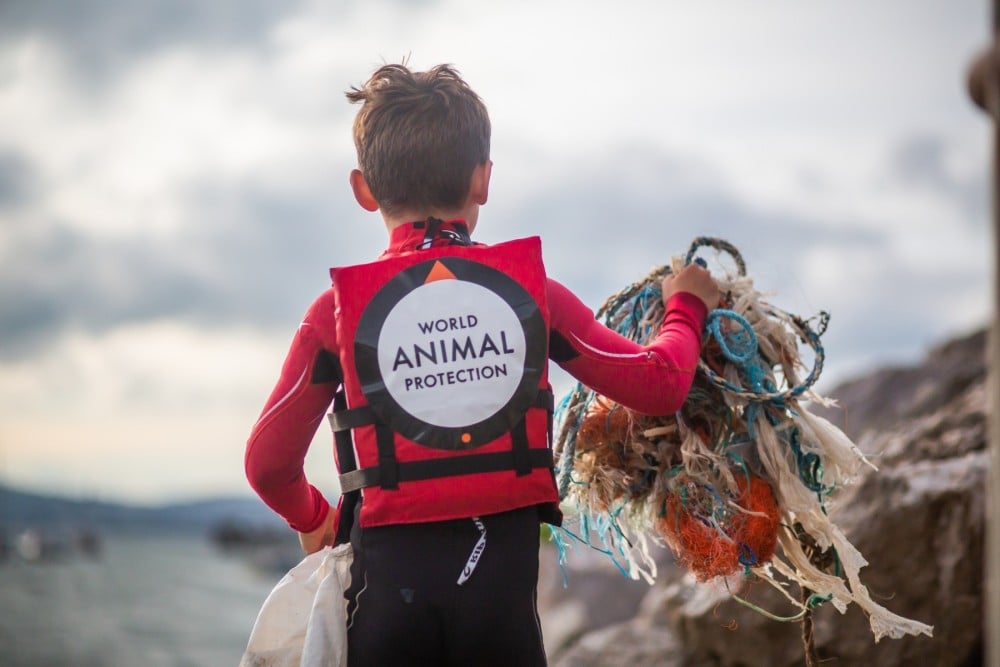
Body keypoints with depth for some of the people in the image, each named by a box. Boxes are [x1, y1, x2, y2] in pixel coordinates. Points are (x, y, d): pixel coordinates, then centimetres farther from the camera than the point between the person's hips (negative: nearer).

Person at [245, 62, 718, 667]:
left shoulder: (341, 308, 1)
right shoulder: (529, 288, 2)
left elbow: (269, 463, 5)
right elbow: (659, 386, 7)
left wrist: (312, 520, 26)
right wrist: (686, 307, 27)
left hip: (390, 575, 0)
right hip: (502, 572, 1)